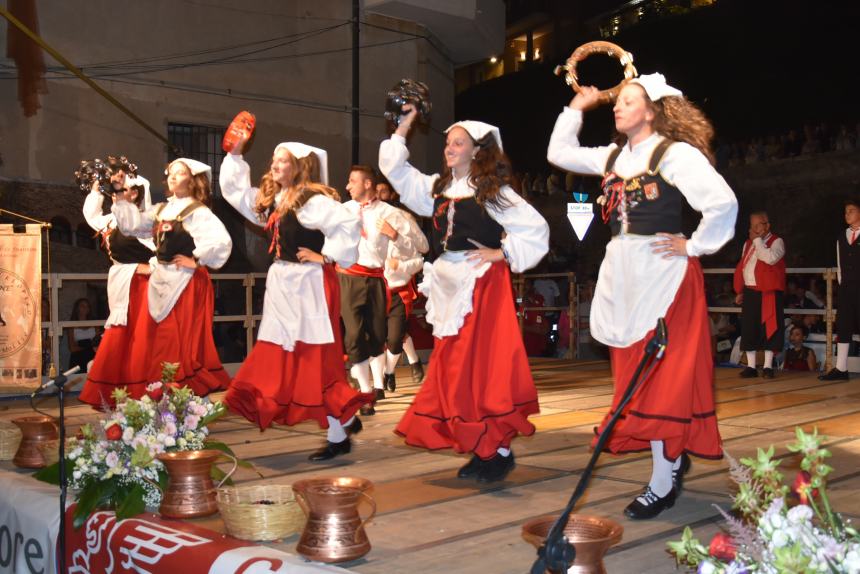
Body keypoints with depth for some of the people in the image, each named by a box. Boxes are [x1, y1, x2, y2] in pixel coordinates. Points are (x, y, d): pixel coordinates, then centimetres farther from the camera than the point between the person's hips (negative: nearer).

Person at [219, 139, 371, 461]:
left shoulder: (313, 200, -16)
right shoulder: (271, 200, 11)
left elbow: (348, 224, -28)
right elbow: (235, 191, 23)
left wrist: (327, 257, -21)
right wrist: (235, 154, 15)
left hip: (310, 285, -9)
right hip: (282, 285, 9)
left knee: (316, 361, -5)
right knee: (284, 360, 10)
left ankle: (338, 437, 7)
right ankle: (345, 419, 21)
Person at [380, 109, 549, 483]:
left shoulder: (492, 191, -5)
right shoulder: (438, 188, 12)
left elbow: (536, 228, -6)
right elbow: (396, 170, 15)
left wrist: (502, 253, -10)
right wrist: (402, 129, 9)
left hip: (482, 285, -7)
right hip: (449, 286, 7)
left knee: (483, 366, -8)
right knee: (452, 368, 6)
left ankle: (500, 450, 1)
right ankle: (482, 450, 15)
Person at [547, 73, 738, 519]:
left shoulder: (675, 153, -10)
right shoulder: (613, 156, 14)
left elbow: (723, 202, -19)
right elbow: (559, 153, 23)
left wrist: (694, 246, -12)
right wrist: (577, 108, 17)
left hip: (661, 270, -8)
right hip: (621, 272, 8)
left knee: (660, 372, -8)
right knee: (633, 370, 10)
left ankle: (663, 482, -2)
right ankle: (673, 455, 24)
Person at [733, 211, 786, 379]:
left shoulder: (776, 241, -2)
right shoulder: (748, 244, 17)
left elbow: (770, 258, -23)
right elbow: (741, 268, 18)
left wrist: (757, 240, -13)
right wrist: (739, 291, 12)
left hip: (769, 292, -6)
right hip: (750, 292, 6)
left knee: (768, 328, -4)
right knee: (748, 329, 3)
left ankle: (768, 367, 2)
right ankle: (751, 366, 8)